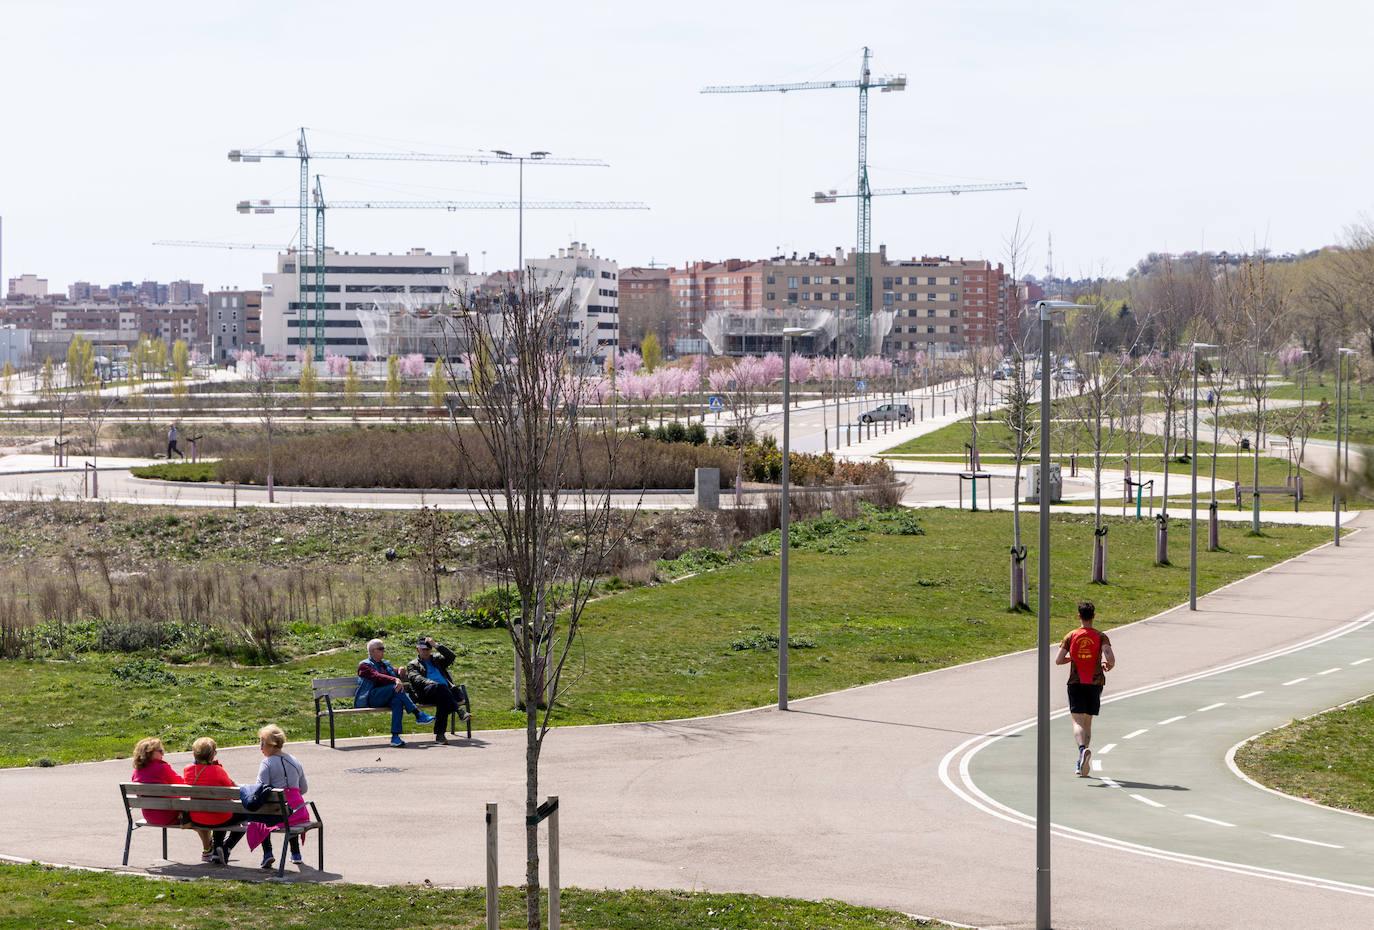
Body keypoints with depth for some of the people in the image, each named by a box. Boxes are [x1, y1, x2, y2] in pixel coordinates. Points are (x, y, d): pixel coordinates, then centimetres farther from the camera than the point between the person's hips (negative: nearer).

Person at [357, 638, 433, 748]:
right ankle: (418, 714, -33)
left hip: (386, 698, 5)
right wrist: (395, 680, -28)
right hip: (371, 698, -5)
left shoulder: (386, 664, 30)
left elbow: (398, 677, 23)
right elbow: (377, 677, -12)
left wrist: (400, 674, -3)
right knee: (396, 688, -30)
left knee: (397, 700, -32)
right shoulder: (364, 665, 7)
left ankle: (395, 737, -41)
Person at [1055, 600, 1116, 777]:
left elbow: (1058, 661, -3)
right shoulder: (1101, 637, -3)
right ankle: (1082, 764, 15)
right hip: (1095, 683, 1)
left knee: (1078, 721, -8)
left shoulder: (1071, 637, 0)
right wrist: (1108, 665, 7)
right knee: (1088, 722, 13)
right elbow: (1110, 658, -16)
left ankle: (1083, 749, -37)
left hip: (1076, 683, -1)